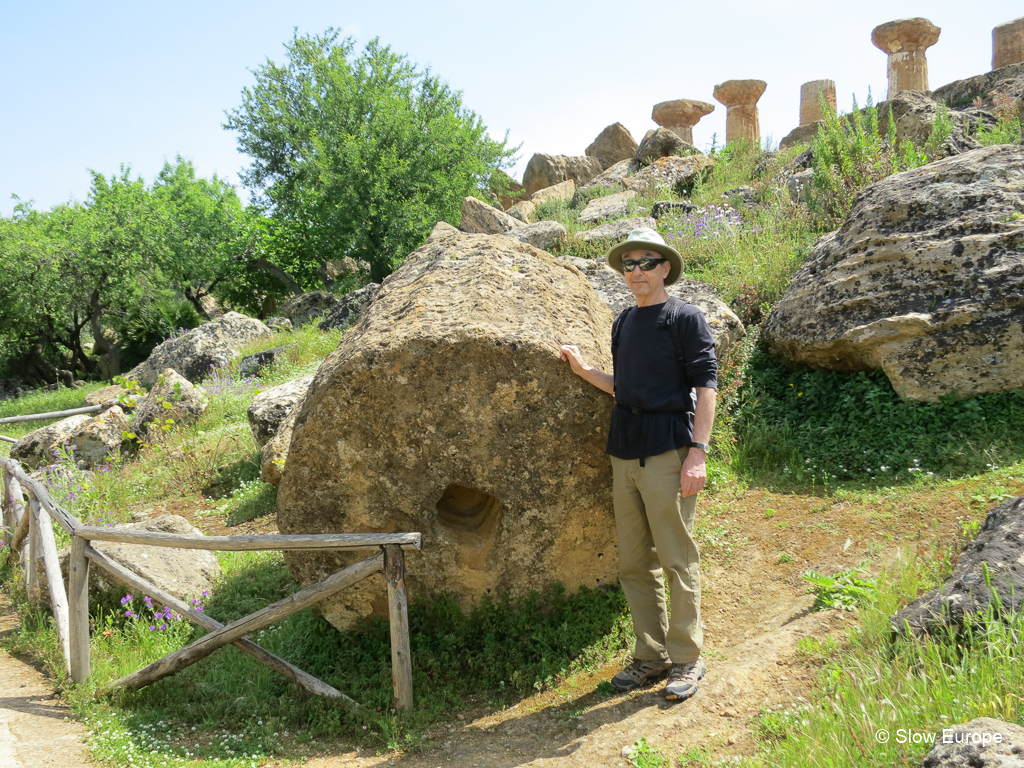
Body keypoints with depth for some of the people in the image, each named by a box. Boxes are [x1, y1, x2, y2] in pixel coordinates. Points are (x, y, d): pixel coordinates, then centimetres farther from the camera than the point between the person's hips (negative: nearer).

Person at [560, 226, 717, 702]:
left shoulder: (685, 318, -2)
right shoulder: (624, 323, 17)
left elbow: (705, 386, -8)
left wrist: (698, 451, -16)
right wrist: (583, 369, 13)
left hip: (667, 452, -6)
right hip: (624, 453, 7)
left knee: (677, 560, 0)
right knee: (634, 564, 10)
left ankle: (687, 659, 13)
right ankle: (651, 656, 22)